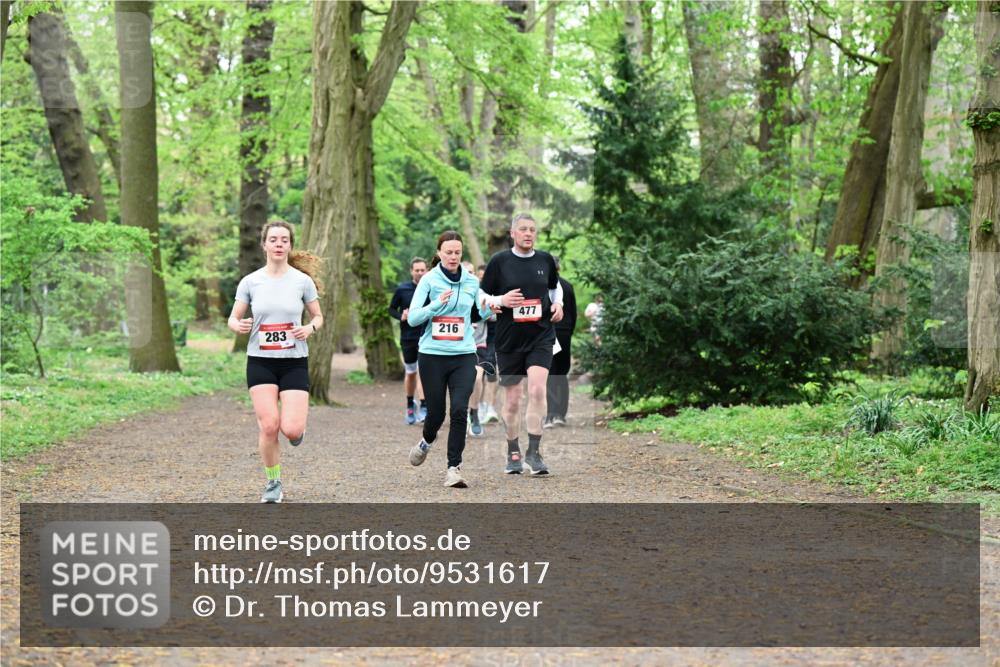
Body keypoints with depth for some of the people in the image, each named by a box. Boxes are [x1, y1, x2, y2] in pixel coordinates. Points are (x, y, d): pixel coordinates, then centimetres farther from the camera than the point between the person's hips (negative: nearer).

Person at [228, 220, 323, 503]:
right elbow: (233, 318, 6)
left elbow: (318, 316, 9)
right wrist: (239, 325, -17)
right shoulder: (250, 281, 0)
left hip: (294, 362, 0)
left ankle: (297, 427, 26)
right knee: (269, 426, -11)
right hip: (260, 362, 1)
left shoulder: (302, 280, -2)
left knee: (291, 429, -14)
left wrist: (310, 328, -14)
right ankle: (273, 483, 10)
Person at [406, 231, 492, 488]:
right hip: (433, 355, -1)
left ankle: (454, 468, -9)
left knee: (460, 410, -14)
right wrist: (436, 304, -22)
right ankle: (426, 442, 40)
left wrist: (487, 309, -3)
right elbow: (413, 318, -7)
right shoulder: (429, 280, -2)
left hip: (464, 355, 1)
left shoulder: (472, 282, 7)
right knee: (436, 412, 5)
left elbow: (480, 314, 20)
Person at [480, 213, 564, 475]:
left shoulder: (545, 259, 5)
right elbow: (482, 296, 3)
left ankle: (533, 452, -13)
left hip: (541, 336, 1)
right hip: (509, 339, -1)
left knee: (537, 388, -19)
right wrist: (500, 300, -16)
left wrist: (558, 304, 6)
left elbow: (555, 285, 25)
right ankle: (513, 455, 22)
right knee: (512, 400, 6)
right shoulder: (499, 261, -2)